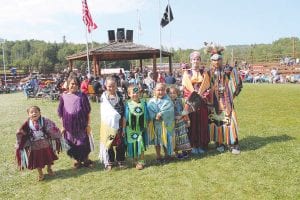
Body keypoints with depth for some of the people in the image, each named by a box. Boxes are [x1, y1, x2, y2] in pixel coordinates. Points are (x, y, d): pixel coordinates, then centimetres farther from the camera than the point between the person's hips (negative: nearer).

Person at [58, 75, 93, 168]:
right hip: (69, 126, 1)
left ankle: (86, 159, 30)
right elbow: (61, 113, 4)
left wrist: (88, 124, -3)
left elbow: (88, 112, -2)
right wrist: (63, 126, 4)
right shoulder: (63, 96, -2)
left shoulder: (82, 96, -5)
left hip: (81, 125, -1)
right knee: (72, 144, 12)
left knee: (84, 142, 9)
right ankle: (76, 160, 33)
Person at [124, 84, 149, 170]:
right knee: (133, 145, 8)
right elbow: (125, 117, 0)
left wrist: (146, 125, 8)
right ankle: (136, 159, 27)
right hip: (131, 129, 0)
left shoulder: (143, 102, -1)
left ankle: (141, 162, 12)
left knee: (141, 145, -1)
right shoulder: (128, 104, -4)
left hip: (141, 128, 0)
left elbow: (146, 116, 7)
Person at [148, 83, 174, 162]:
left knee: (166, 139, 9)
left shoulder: (167, 100, -2)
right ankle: (158, 156, 25)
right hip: (156, 124, 1)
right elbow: (149, 111, -11)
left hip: (166, 123, 0)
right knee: (157, 140, 11)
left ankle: (167, 154, 29)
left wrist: (161, 114, -27)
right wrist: (155, 116, -27)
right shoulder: (152, 101, 0)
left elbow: (169, 110, -16)